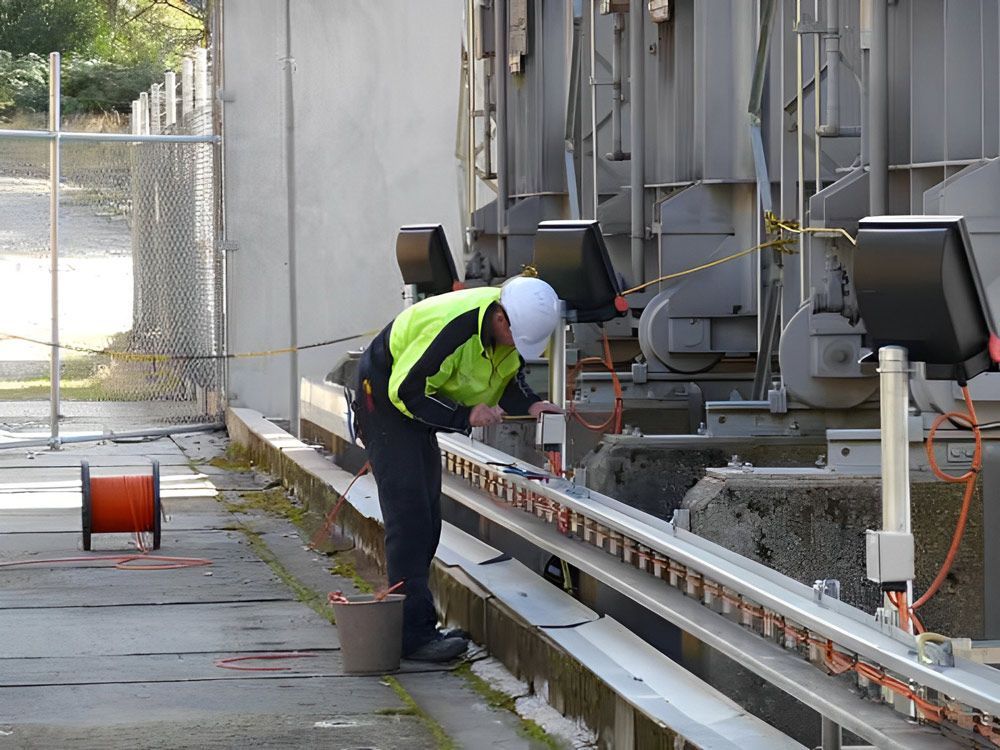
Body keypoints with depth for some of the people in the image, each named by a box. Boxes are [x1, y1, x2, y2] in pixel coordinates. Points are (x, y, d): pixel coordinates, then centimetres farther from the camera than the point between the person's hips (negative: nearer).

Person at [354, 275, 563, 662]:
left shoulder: (517, 325, -11)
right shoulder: (451, 326, -36)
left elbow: (509, 377, 7)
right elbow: (406, 391, -30)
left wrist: (529, 404, -13)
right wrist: (466, 416, -33)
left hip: (419, 403, 9)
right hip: (385, 395, -9)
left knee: (427, 517, 10)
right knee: (408, 515, -16)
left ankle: (415, 624, 17)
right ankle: (414, 634, -19)